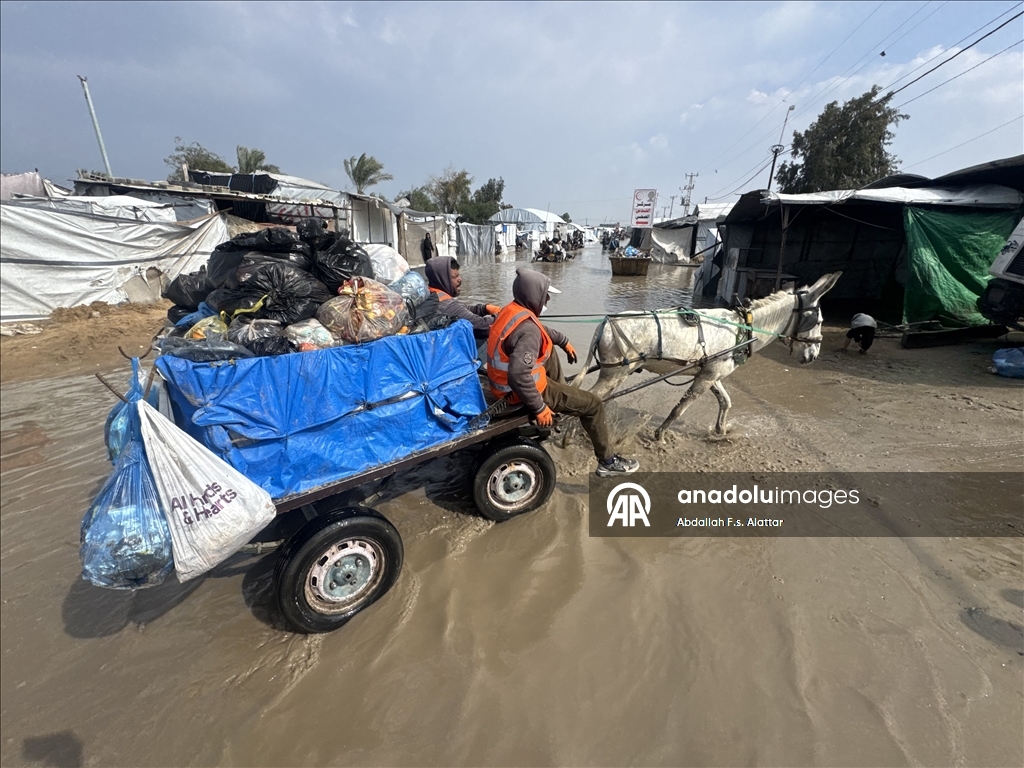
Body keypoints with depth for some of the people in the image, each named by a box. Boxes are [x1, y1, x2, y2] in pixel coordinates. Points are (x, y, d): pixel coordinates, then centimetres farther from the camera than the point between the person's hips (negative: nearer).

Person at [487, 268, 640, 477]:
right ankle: (608, 461, 17)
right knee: (593, 404, 1)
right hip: (521, 389, -9)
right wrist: (540, 408, -28)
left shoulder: (511, 309, 1)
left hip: (504, 378, 10)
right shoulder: (527, 329, -30)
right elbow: (518, 375, -38)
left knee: (550, 349, 31)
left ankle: (562, 393, 38)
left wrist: (564, 341, 27)